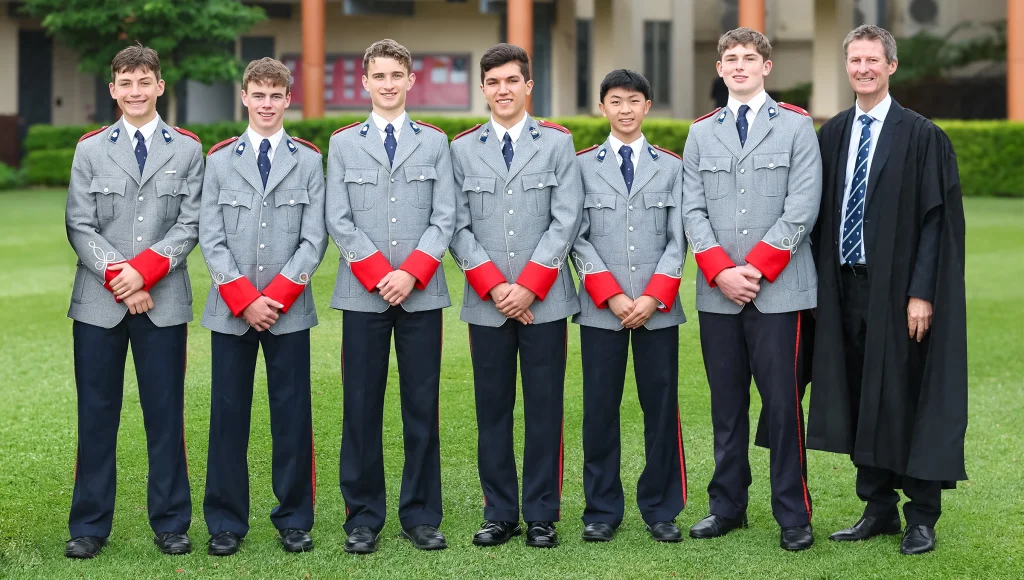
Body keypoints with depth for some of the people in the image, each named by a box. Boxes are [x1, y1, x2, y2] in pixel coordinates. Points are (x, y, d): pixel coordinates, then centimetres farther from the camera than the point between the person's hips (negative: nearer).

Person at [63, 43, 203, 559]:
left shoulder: (187, 149, 7)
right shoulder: (90, 148, 9)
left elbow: (189, 224, 0)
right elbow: (79, 226, 2)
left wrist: (144, 270, -13)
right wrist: (117, 276, -10)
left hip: (164, 301, 0)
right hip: (99, 302, 1)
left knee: (165, 414, 2)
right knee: (96, 413, 3)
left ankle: (170, 523, 11)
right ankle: (89, 526, 11)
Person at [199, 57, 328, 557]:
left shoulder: (309, 161, 6)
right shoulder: (219, 160, 8)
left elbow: (314, 239, 0)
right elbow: (211, 239, 2)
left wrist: (277, 297, -10)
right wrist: (244, 299, -8)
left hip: (289, 309, 0)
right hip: (230, 310, 1)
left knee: (293, 415, 2)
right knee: (228, 414, 2)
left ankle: (294, 519, 12)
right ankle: (226, 522, 10)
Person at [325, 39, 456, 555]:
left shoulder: (435, 142, 9)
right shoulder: (344, 143, 9)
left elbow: (444, 217, 2)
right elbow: (339, 222, 2)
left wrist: (411, 273, -11)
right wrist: (379, 274, -9)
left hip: (421, 294, 0)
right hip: (362, 294, 0)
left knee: (422, 406, 2)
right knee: (362, 407, 1)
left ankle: (420, 515, 10)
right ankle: (363, 517, 9)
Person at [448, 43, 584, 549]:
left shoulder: (557, 143, 5)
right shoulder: (462, 149, 8)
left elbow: (566, 220, -2)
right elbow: (458, 227, 3)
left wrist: (529, 286, -10)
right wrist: (494, 286, -8)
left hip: (545, 301, -1)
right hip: (485, 303, 1)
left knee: (544, 409, 1)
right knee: (492, 409, 5)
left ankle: (541, 515, 9)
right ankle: (500, 514, 12)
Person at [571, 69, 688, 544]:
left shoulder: (672, 166, 10)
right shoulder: (582, 165, 6)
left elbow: (677, 241, 4)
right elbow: (578, 239, 1)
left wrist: (652, 297, -8)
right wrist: (611, 295, -9)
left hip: (658, 308, 1)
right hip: (600, 309, -1)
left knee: (661, 407, 2)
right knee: (600, 408, 1)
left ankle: (661, 509, 12)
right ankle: (602, 510, 11)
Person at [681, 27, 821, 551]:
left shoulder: (796, 126, 4)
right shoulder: (701, 133, 13)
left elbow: (801, 209, -4)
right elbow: (692, 210, 6)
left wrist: (755, 269, -11)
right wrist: (721, 271, -8)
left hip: (778, 289, -3)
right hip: (716, 292, 3)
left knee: (783, 403, -4)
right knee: (726, 405, 8)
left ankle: (793, 514, 4)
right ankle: (728, 506, 16)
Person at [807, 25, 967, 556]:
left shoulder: (921, 136, -6)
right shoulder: (832, 134, 9)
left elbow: (937, 220, -10)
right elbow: (822, 213, 11)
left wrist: (922, 292, -16)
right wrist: (821, 282, 4)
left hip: (897, 289, -5)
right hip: (845, 287, 5)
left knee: (910, 397, 1)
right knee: (862, 398, 10)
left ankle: (921, 517, 12)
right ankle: (879, 508, 21)